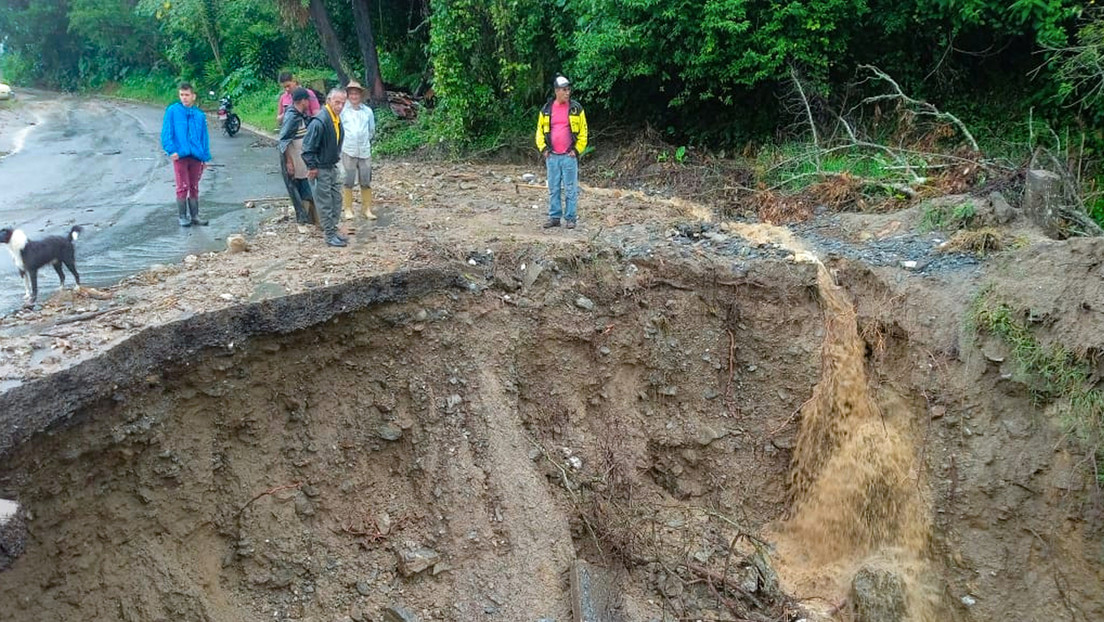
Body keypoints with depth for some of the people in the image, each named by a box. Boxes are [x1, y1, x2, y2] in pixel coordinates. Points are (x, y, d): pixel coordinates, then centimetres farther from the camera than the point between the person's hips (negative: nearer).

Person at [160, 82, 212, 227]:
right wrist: (172, 150, -12)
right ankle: (182, 216, 7)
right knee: (183, 187, -3)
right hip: (180, 155, -3)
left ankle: (195, 216, 18)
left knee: (194, 188, 10)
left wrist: (205, 157, 9)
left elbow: (204, 137, 12)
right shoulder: (172, 111, 2)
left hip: (196, 156, 3)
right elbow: (166, 133, -1)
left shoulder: (200, 115, 9)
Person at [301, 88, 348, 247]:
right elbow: (308, 147, -22)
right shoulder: (319, 122, -23)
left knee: (336, 199, 13)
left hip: (332, 167, 9)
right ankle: (330, 235, 5)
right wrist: (312, 167, -19)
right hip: (320, 169, -9)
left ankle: (332, 230, 24)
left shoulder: (337, 119, 6)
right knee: (325, 203, -1)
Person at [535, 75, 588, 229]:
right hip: (552, 156, 3)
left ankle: (570, 218, 6)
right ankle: (554, 217, 16)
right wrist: (543, 148, 3)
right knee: (553, 189, 8)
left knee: (570, 189, 0)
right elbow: (540, 131, 14)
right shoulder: (546, 110, 7)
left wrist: (577, 150, -6)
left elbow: (583, 132, 2)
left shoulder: (576, 108, 1)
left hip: (569, 156, -3)